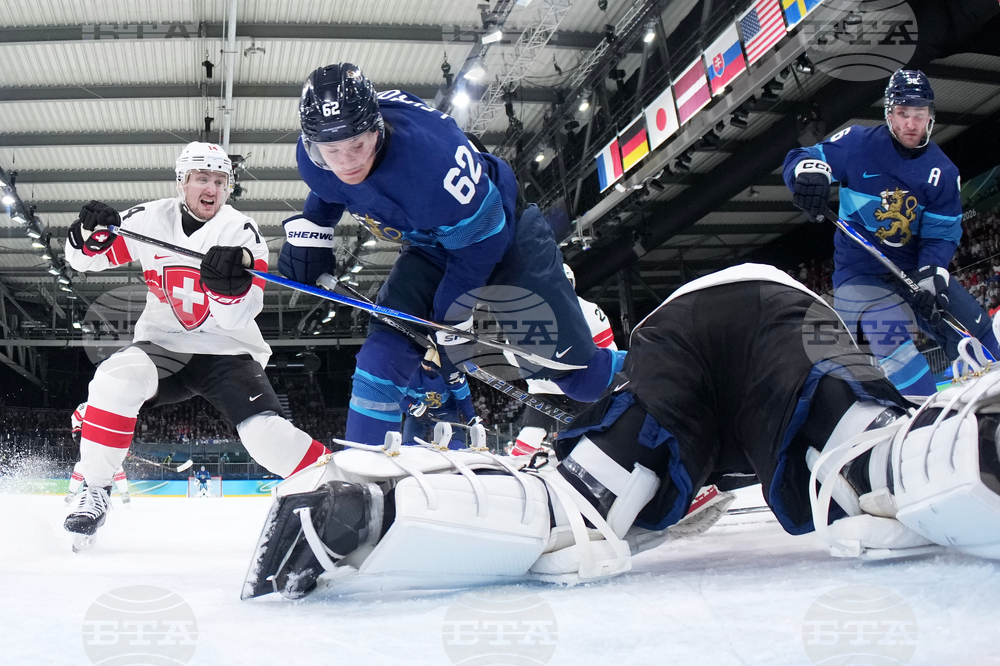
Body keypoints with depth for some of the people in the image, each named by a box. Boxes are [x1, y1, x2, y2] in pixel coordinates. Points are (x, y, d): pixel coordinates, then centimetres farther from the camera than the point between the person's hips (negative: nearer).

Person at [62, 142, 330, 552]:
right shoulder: (149, 221, -2)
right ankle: (96, 490, -13)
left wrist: (230, 282, -44)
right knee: (116, 381, -29)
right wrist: (92, 234, -20)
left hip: (227, 351, -2)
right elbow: (86, 259, 3)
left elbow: (236, 317, -21)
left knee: (267, 437, -23)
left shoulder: (241, 233, -11)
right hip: (162, 344, 2)